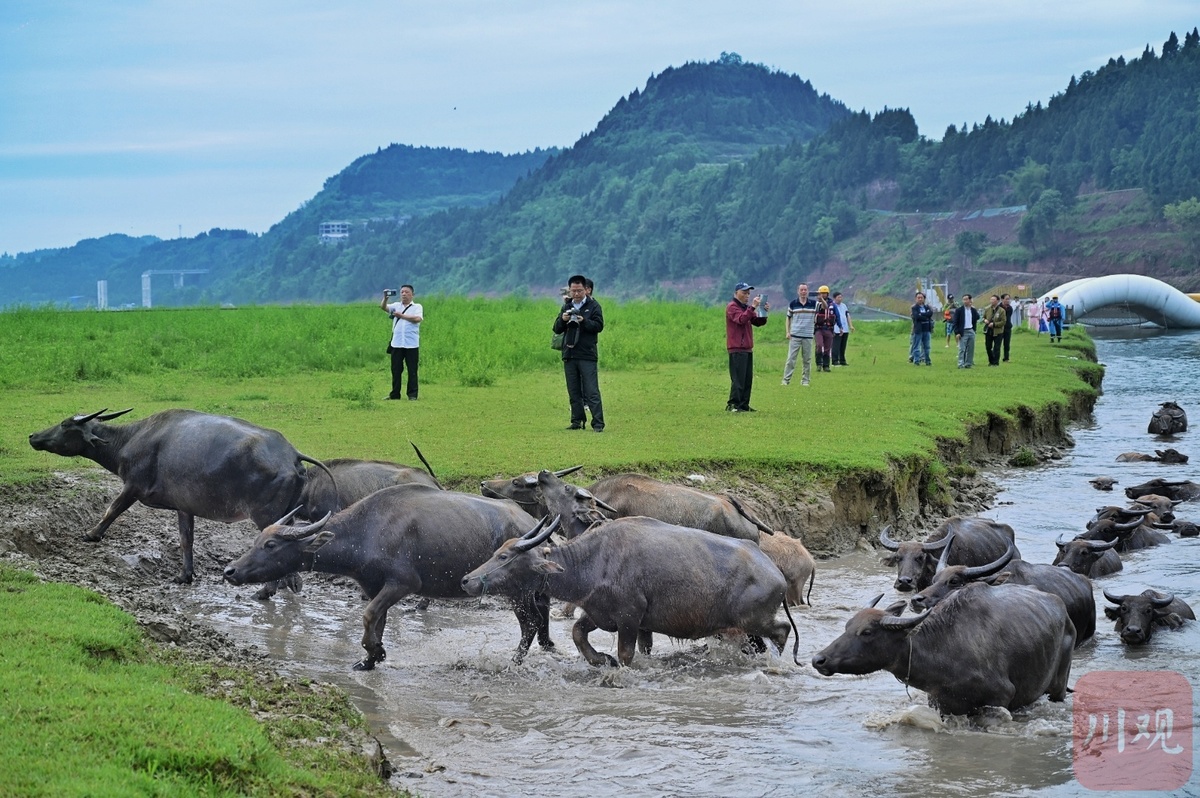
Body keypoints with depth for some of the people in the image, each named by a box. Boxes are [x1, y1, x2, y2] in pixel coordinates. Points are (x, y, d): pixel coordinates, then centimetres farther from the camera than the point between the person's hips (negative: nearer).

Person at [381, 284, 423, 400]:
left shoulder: (417, 307, 6)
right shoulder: (396, 306, 13)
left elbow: (417, 319, -14)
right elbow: (383, 307, -3)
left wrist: (401, 315, -14)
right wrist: (385, 298, -22)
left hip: (411, 345, -3)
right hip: (396, 344, 3)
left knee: (412, 371, 0)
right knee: (396, 370, 5)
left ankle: (412, 394, 5)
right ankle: (395, 394, 12)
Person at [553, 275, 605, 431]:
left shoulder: (594, 306, 1)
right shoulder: (566, 306, 15)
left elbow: (599, 326, -9)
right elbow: (557, 329, 12)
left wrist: (584, 321, -24)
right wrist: (562, 320, -9)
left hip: (587, 355, -5)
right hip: (569, 355, 5)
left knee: (592, 391, -9)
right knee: (574, 392, 8)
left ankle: (598, 423, -11)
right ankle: (577, 421, 15)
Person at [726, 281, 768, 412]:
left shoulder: (747, 308, 21)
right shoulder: (732, 307, -6)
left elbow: (757, 322, 14)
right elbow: (741, 319, -23)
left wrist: (764, 312, -3)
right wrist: (753, 307, -26)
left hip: (747, 348, 9)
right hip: (737, 348, -9)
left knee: (748, 379, 9)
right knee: (738, 378, -11)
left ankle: (744, 405, 13)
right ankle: (733, 405, -10)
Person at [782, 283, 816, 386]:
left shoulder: (813, 303, 3)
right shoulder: (793, 303, 3)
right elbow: (788, 318, 10)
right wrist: (787, 332, 1)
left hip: (808, 336, 1)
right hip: (794, 335, -1)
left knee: (807, 360, 5)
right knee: (791, 358, -5)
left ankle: (805, 380, 14)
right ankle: (786, 379, -4)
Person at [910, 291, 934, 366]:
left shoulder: (927, 307, 10)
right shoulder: (914, 307, -1)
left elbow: (931, 313, -9)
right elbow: (916, 316, -17)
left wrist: (921, 315, -16)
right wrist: (926, 317, -11)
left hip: (926, 329, 4)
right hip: (918, 329, -4)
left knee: (926, 346, 8)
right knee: (916, 346, -1)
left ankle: (927, 360, 14)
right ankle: (916, 360, 3)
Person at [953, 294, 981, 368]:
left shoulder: (973, 310, 9)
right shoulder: (959, 310, -3)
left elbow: (977, 318, 4)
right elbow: (955, 322, -6)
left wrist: (975, 310, 3)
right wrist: (957, 333, -13)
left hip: (971, 331, 4)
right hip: (963, 332, -4)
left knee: (970, 349, 6)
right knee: (962, 349, -7)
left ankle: (968, 363, 13)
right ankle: (961, 364, -6)